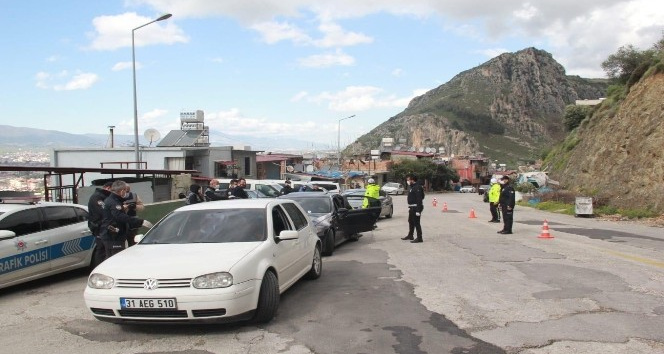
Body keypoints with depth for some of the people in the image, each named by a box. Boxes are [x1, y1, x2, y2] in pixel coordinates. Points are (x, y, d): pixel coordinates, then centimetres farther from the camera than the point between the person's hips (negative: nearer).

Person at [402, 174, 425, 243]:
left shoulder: (417, 187, -18)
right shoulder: (411, 187, 14)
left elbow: (419, 199, -23)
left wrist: (418, 210, -25)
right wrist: (409, 207, 21)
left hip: (416, 207, -11)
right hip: (412, 207, 11)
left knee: (416, 223, -7)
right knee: (410, 222, 19)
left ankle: (419, 238, 0)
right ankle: (410, 236, 33)